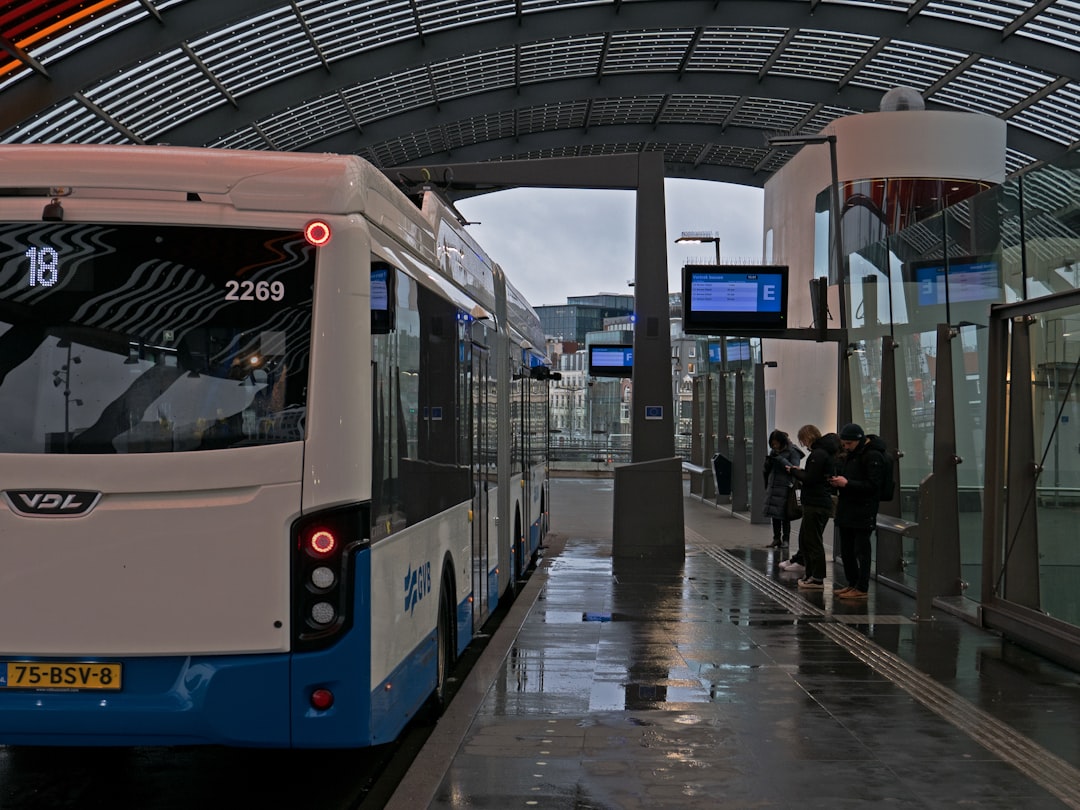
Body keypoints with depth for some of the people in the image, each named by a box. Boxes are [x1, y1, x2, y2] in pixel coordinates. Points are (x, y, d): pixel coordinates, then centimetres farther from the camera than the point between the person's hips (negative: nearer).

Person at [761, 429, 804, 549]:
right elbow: (767, 470, 18)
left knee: (784, 515, -2)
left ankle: (785, 539, 6)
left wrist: (780, 459, -22)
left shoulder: (792, 452, -7)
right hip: (773, 487, 6)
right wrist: (768, 462, -4)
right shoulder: (774, 451, 13)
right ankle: (776, 538, 17)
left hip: (785, 488, -6)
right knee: (774, 514, 9)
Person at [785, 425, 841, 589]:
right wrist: (800, 472, 11)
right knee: (805, 539, 16)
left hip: (816, 505, -10)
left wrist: (794, 471, -4)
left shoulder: (818, 454, -16)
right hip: (822, 502, 10)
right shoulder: (826, 452, 17)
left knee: (813, 541, -4)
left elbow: (809, 479, -18)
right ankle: (811, 575, 21)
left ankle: (818, 579, 0)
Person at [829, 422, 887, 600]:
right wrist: (838, 481, 4)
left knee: (861, 550, -4)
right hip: (847, 510, 9)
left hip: (863, 512, -9)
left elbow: (873, 485, -18)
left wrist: (847, 483, -22)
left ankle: (861, 589, 2)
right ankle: (852, 584, 25)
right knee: (846, 550, 14)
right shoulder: (852, 453, 15)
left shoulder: (873, 456, -14)